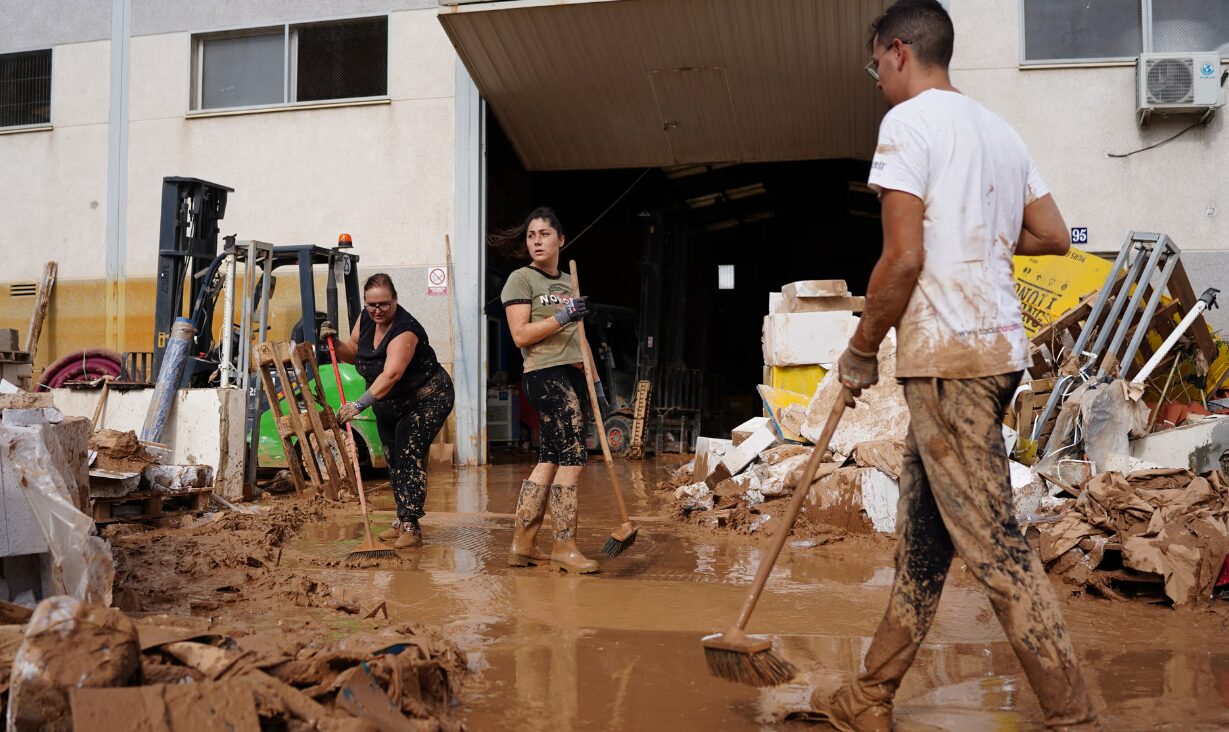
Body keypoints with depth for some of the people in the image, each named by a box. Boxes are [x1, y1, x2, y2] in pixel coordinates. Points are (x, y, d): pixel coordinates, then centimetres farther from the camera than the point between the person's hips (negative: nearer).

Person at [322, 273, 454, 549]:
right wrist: (335, 343, -12)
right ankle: (402, 521, 19)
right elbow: (353, 353, 10)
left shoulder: (405, 330, -30)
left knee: (410, 456, -16)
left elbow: (391, 375, -42)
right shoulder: (366, 318, -5)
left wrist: (360, 404, -51)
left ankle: (411, 526, -14)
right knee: (393, 459, 9)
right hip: (390, 405, 8)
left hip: (427, 399, -8)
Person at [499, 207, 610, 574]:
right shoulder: (521, 279, -1)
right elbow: (520, 335, -11)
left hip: (573, 378, 8)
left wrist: (595, 381, 19)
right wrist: (561, 317, -19)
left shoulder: (569, 282, 21)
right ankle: (564, 547, -2)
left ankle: (522, 544, 12)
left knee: (549, 460, 6)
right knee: (572, 457, -11)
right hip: (546, 376, -7)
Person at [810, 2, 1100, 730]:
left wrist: (862, 349, -4)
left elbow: (904, 258, -16)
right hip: (997, 346, 9)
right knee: (924, 533, 13)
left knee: (994, 544, -5)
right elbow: (1055, 236, 18)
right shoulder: (997, 127, 17)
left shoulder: (910, 122, -8)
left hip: (950, 352, -9)